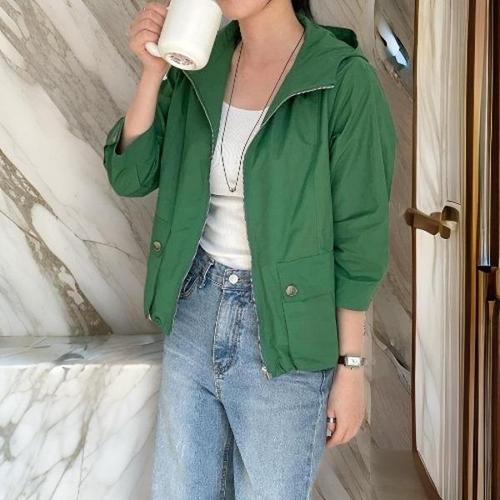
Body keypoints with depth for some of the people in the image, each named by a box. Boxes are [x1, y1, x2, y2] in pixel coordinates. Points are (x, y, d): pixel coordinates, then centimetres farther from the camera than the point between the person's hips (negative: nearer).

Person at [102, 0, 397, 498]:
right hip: (193, 313, 5)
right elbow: (130, 175, 1)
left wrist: (350, 366, -8)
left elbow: (359, 237, -11)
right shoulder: (198, 64, 1)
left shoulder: (345, 79, -14)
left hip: (281, 333, -4)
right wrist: (153, 69, -12)